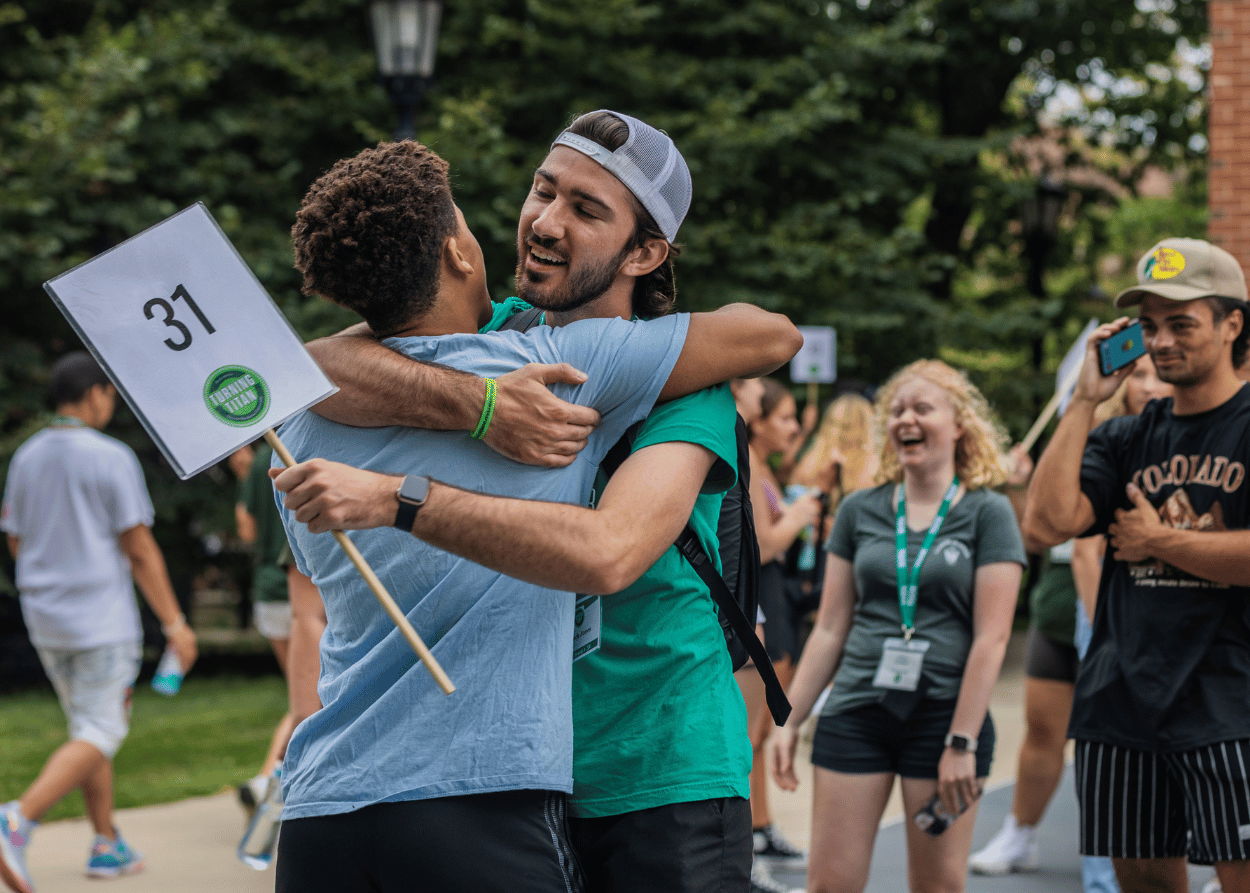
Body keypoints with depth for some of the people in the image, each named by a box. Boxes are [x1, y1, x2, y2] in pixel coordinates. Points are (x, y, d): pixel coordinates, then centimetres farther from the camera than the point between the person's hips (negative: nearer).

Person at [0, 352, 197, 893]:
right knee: (100, 736, -5)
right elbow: (140, 549, -12)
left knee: (90, 726, 17)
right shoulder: (112, 459, -12)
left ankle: (107, 845, 18)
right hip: (102, 618, -7)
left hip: (45, 621, 7)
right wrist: (174, 623, -7)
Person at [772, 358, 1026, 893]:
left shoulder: (987, 513, -1)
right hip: (856, 711, 3)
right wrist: (791, 720, 7)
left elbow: (991, 637, -7)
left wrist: (962, 742, -12)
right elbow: (830, 628, 12)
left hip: (944, 714, -3)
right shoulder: (860, 511, 9)